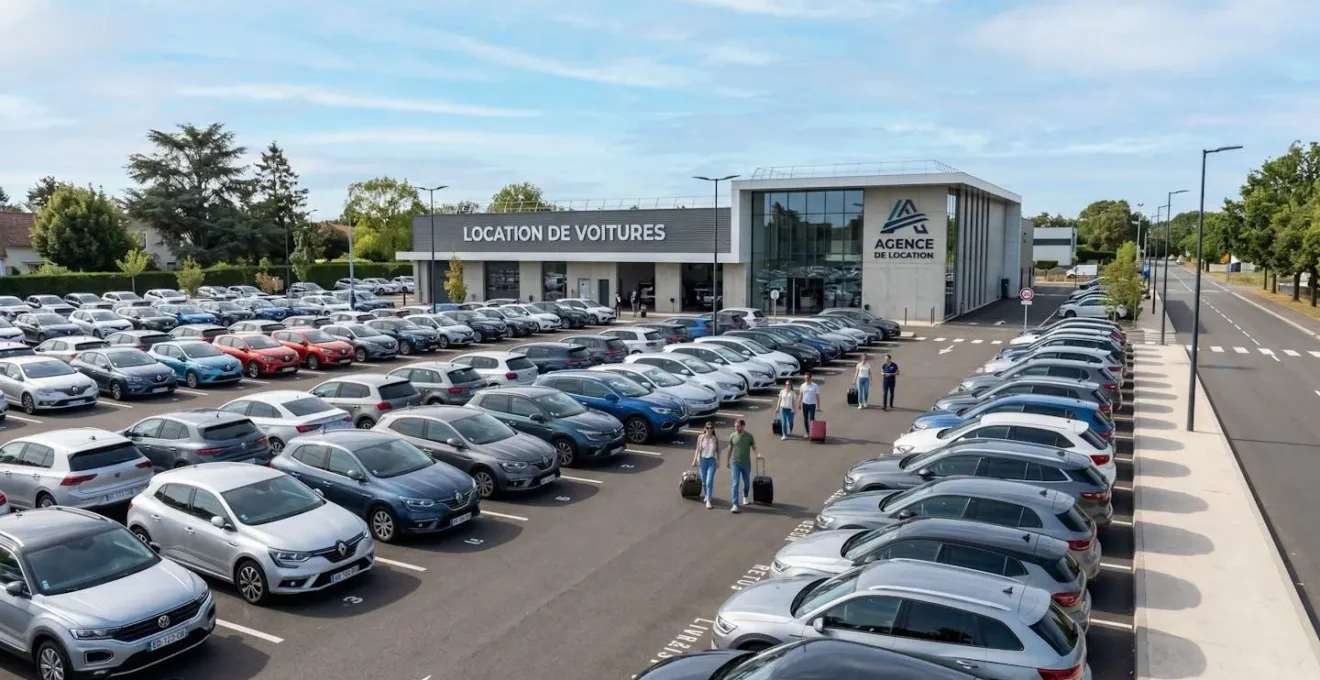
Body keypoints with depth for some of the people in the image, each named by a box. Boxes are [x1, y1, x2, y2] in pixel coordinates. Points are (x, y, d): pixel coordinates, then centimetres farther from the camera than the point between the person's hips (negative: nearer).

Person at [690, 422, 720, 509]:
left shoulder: (715, 438, -1)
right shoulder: (701, 437, -2)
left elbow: (717, 451, 6)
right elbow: (698, 449, 2)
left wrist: (718, 462, 7)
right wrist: (694, 460, -1)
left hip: (712, 461, -1)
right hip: (702, 460, 1)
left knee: (709, 481, -9)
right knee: (703, 481, 13)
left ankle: (708, 500, -6)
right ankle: (706, 495, 36)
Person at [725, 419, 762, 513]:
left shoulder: (749, 436, -5)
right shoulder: (732, 436, -2)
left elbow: (754, 447, -2)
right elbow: (730, 449, 8)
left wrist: (758, 454, -23)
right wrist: (728, 461, 14)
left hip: (746, 464, 1)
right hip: (735, 463, -1)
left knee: (747, 483, 15)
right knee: (735, 484, -9)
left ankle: (745, 497, 45)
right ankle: (735, 505, -10)